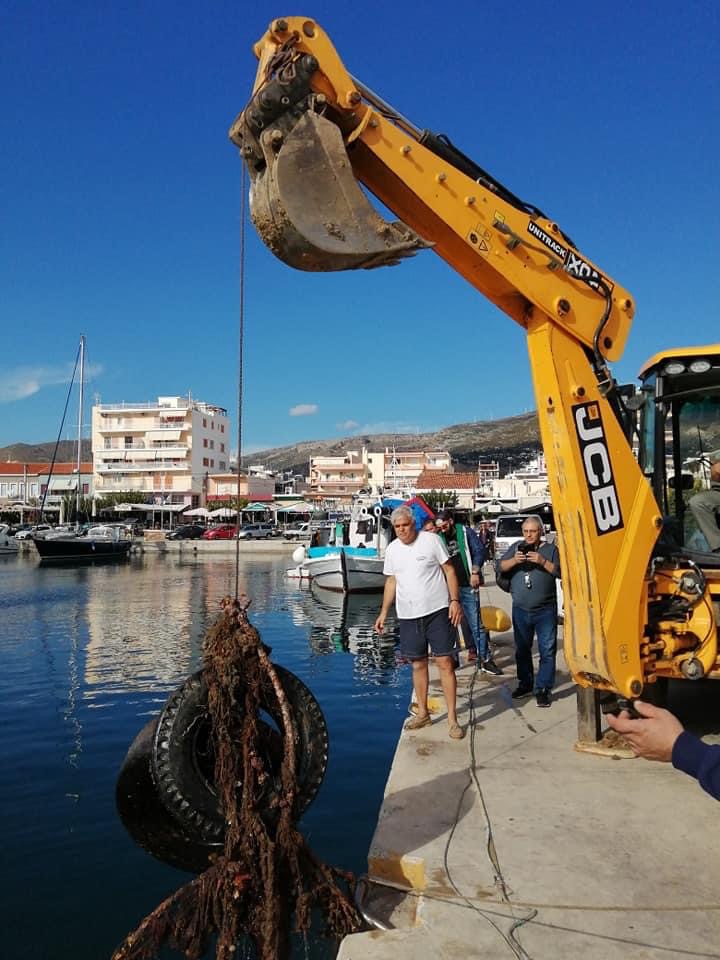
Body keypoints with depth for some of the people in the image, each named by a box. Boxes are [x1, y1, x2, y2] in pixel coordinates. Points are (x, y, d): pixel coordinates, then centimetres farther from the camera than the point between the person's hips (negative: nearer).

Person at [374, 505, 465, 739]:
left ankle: (452, 718, 7)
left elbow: (449, 571, -4)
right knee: (418, 664, 13)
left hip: (438, 612, -4)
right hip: (408, 615, 4)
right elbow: (391, 581, 14)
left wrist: (455, 601, -13)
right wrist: (384, 612, 10)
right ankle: (423, 713, 27)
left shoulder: (431, 540, -7)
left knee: (445, 663, -3)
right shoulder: (392, 549, 6)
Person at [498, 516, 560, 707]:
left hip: (545, 610, -3)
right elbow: (501, 566, 3)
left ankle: (543, 689, 6)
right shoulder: (517, 547, 9)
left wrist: (543, 562, -18)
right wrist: (514, 560, -15)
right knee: (522, 649, 14)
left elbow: (561, 572, -7)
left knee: (547, 650, -3)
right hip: (520, 610, 3)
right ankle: (525, 685, 28)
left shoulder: (551, 549, 1)